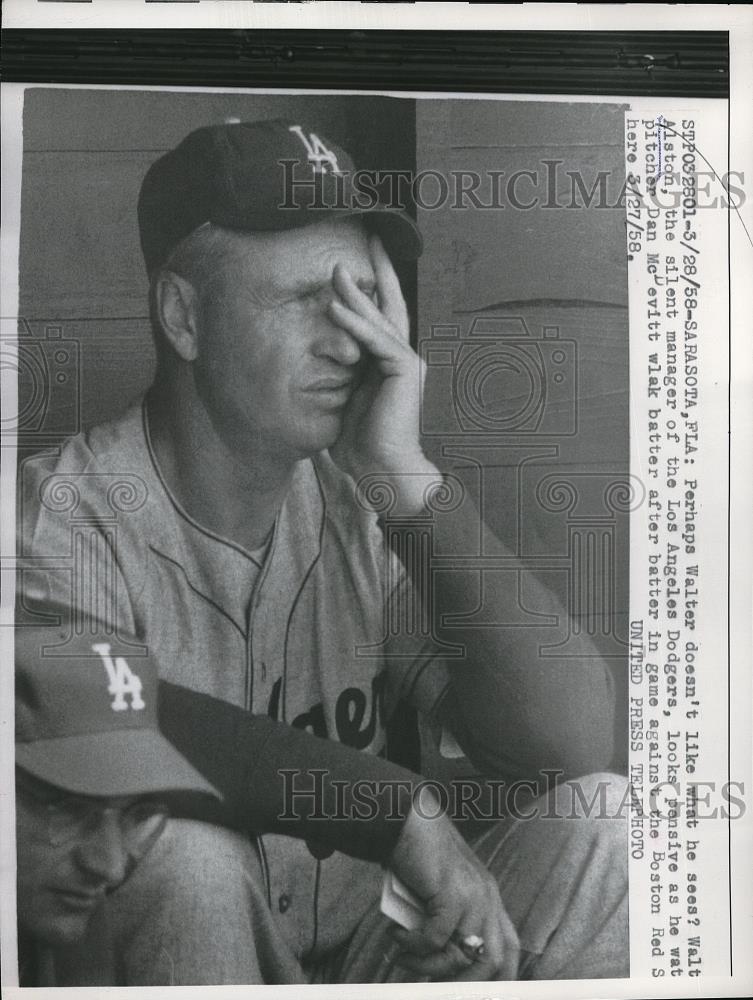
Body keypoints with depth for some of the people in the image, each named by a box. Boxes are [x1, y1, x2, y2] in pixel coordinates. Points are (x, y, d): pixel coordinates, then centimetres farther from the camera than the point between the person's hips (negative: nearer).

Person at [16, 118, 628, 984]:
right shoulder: (66, 527, -17)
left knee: (600, 817, -14)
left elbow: (575, 740, -16)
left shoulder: (367, 512, -7)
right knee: (182, 855, -33)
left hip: (361, 948, 3)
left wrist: (404, 479, -24)